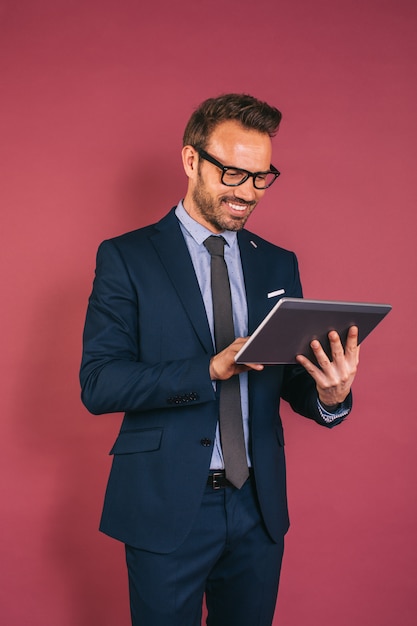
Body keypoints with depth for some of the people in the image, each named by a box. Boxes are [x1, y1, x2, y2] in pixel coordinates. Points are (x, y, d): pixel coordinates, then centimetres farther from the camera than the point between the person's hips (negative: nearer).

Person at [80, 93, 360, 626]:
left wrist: (330, 396, -16)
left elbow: (294, 382, 7)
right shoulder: (126, 257, -5)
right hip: (166, 507, -3)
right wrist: (208, 371, -25)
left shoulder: (278, 264, 7)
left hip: (259, 506, 4)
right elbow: (97, 384, -13)